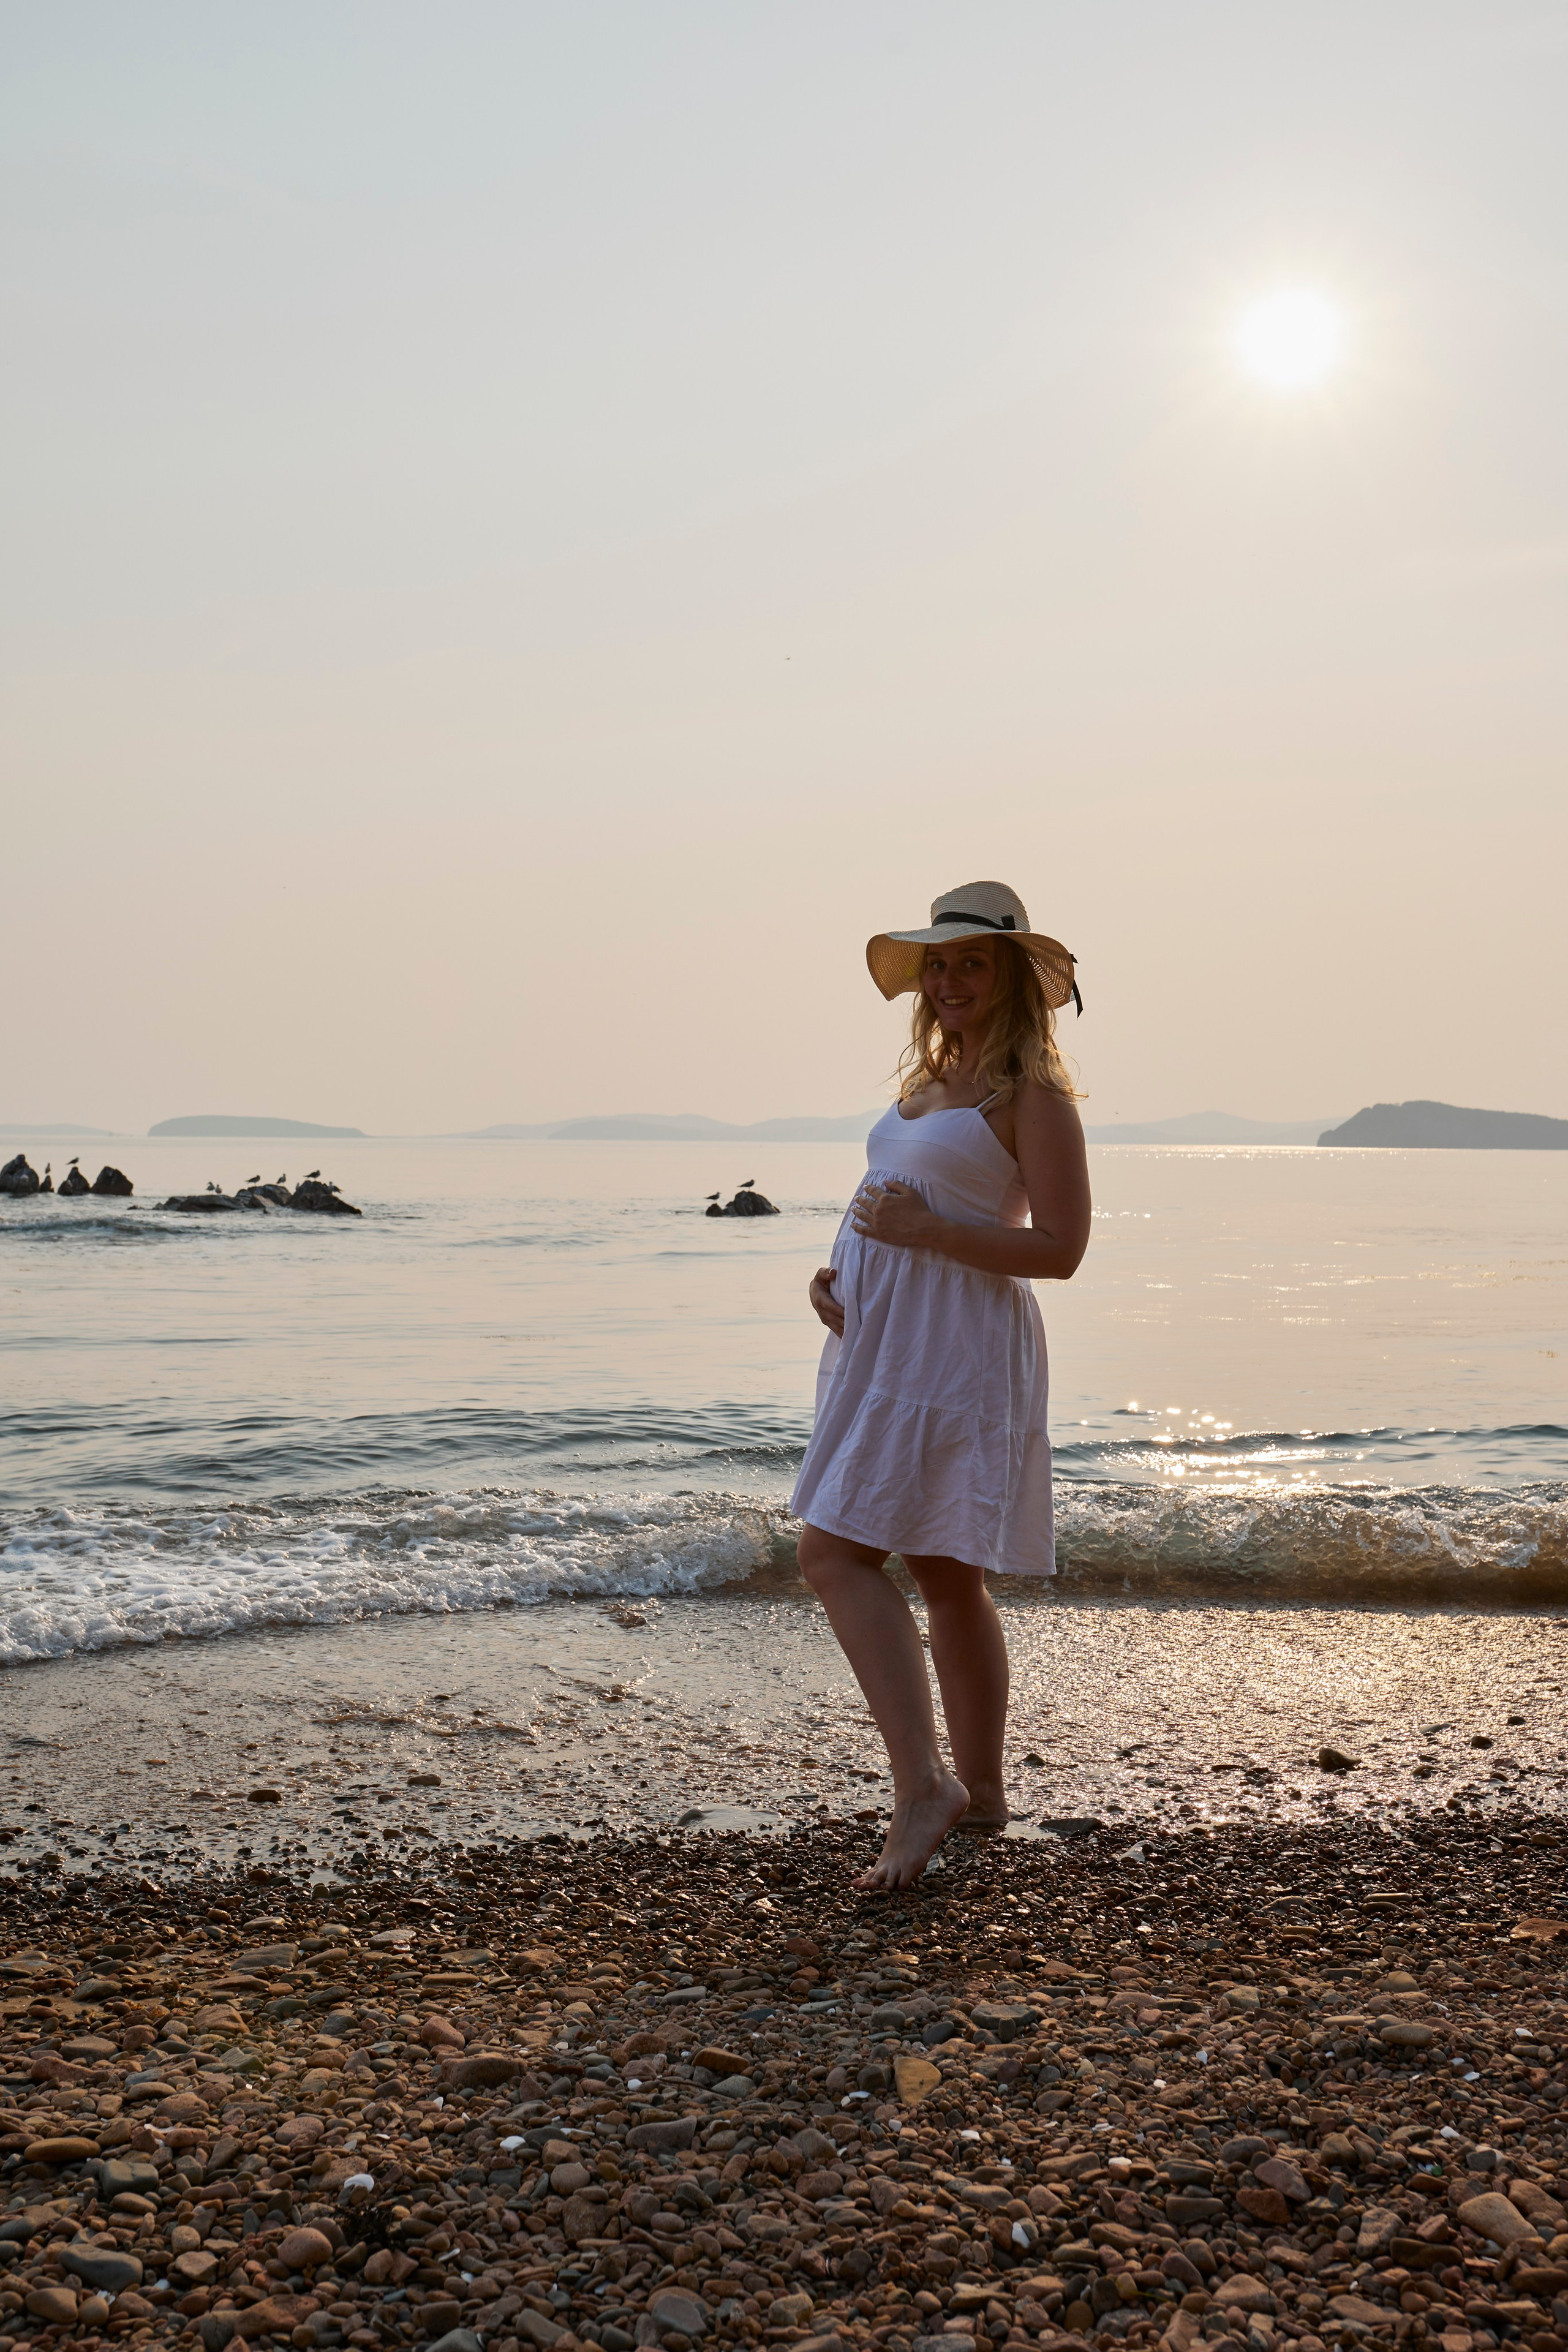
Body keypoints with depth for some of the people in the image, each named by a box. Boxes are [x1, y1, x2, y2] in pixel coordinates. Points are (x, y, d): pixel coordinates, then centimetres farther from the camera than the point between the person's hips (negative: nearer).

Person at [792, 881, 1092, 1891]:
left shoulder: (1033, 1090, -9)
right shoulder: (931, 1076, 17)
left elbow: (1060, 1249, -16)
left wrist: (921, 1231, -19)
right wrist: (838, 1273, 6)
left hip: (955, 1350, -9)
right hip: (891, 1345, 9)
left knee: (839, 1553, -16)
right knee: (945, 1575, 14)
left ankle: (925, 1785, -16)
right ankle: (981, 1790, 24)